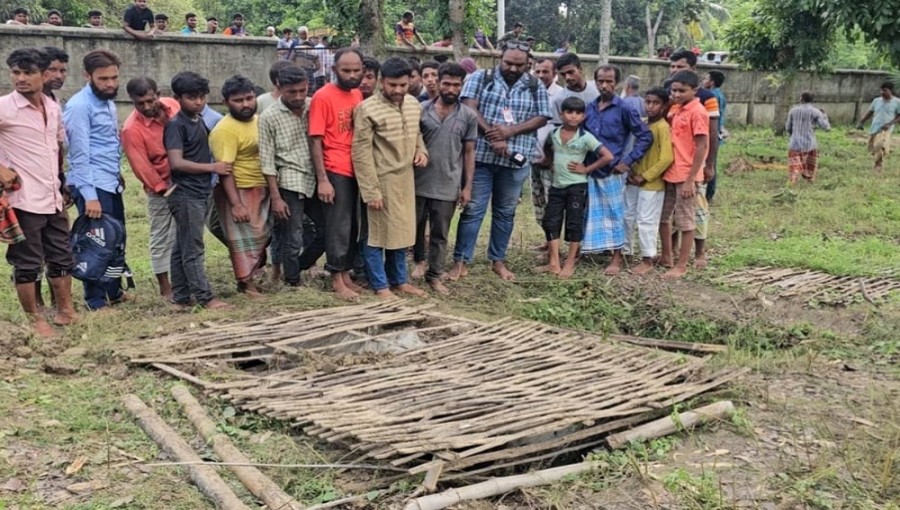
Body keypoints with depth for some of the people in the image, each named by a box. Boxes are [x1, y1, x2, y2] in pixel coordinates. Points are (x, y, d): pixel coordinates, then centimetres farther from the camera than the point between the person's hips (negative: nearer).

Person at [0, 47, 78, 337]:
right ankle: (35, 319, 15)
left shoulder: (53, 108, 8)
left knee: (62, 258, 14)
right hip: (25, 200, -6)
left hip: (54, 199, 6)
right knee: (27, 265, 3)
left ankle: (65, 311, 27)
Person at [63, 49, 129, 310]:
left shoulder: (108, 101, 13)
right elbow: (80, 155, -17)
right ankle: (97, 300, 10)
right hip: (93, 186, -8)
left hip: (112, 183, 8)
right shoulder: (80, 106, -14)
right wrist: (89, 195, -20)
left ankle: (113, 291, 27)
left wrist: (117, 173, 12)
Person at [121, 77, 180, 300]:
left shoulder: (172, 105, -4)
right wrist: (164, 189, -13)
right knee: (162, 237, 3)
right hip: (161, 186, -5)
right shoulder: (132, 129, -20)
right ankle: (165, 288, 13)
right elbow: (142, 167, -17)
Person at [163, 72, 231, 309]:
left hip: (200, 193, 8)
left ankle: (181, 296, 17)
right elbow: (176, 162, -20)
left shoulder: (199, 121, 13)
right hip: (185, 195, -8)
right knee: (193, 249, -3)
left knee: (182, 248, 12)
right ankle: (205, 297, 0)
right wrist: (212, 168, -15)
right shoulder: (176, 125, -11)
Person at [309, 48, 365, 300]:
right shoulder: (323, 97, -11)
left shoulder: (358, 95, 9)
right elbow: (315, 141, -12)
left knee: (354, 225, 12)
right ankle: (337, 281, 10)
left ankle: (346, 274, 24)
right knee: (338, 227, 0)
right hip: (336, 173, -6)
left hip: (357, 170, 7)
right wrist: (322, 180, -16)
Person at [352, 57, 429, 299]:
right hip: (381, 180, -6)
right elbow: (362, 152, -15)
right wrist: (371, 190, -17)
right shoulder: (367, 109, -15)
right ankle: (381, 286, 15)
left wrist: (421, 150, 1)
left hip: (406, 178, 7)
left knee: (402, 231, 15)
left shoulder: (414, 105, 6)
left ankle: (399, 280, 29)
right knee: (378, 234, 3)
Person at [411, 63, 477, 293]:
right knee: (415, 226, 14)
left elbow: (469, 153, 3)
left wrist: (467, 186, -1)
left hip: (448, 186, 0)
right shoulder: (421, 110, -2)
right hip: (419, 183, 0)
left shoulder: (469, 116, 0)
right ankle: (419, 260, 37)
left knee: (440, 234, 8)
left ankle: (435, 275, 20)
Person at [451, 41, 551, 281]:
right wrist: (491, 136, -19)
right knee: (473, 210, 0)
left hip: (515, 160, 2)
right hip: (481, 156, -2)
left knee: (505, 212, 12)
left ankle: (498, 260, 24)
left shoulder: (535, 87, 8)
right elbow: (469, 107, -9)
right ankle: (461, 261, 6)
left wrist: (510, 130, -14)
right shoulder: (481, 78, 2)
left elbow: (541, 118, 1)